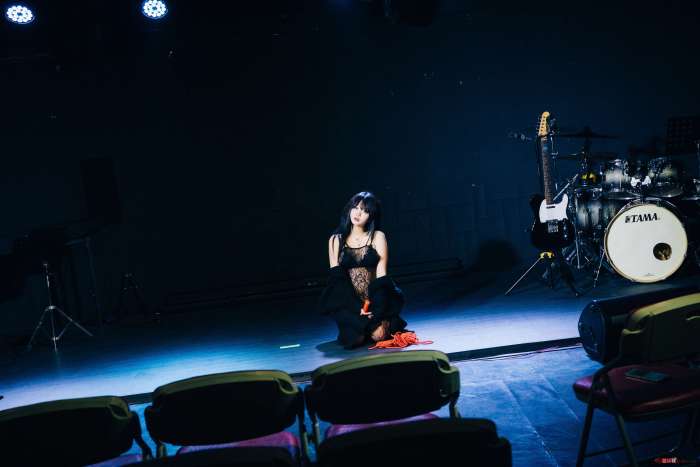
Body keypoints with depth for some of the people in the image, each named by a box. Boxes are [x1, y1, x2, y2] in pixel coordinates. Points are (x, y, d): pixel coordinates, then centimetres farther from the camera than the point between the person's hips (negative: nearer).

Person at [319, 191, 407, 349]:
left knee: (379, 334, -23)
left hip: (375, 297, 0)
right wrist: (357, 307, -14)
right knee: (355, 339, -23)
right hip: (348, 300, 0)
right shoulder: (336, 240, 6)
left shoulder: (378, 237, 3)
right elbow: (336, 277, -2)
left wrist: (374, 308, -18)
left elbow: (381, 274, -5)